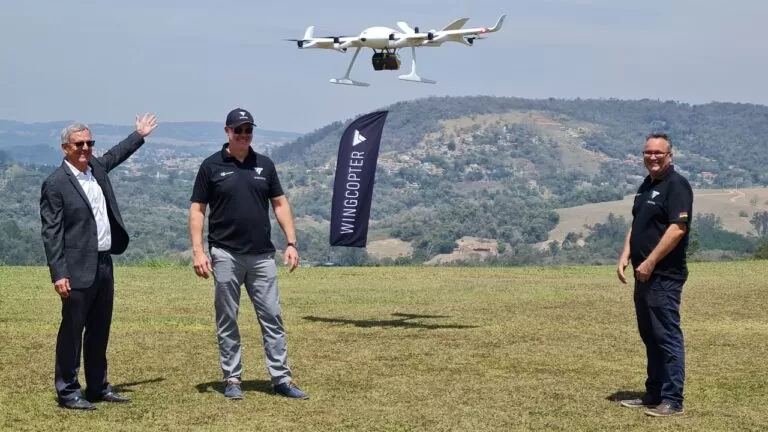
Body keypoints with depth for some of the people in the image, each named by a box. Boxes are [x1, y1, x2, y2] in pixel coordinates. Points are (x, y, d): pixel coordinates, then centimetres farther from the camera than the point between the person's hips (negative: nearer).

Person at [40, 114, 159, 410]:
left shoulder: (97, 167, 10)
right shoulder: (55, 184, -11)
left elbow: (115, 154, 34)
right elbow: (51, 232, -13)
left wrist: (140, 135, 42)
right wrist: (58, 274, -18)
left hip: (104, 264, 8)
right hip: (78, 270, -8)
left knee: (100, 331, 14)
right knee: (72, 331, 0)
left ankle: (98, 387, 24)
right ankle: (67, 392, 8)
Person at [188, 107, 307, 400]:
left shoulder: (265, 165, 8)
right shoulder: (211, 166, -1)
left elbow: (280, 204, 11)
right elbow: (197, 209, -1)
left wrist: (291, 243, 2)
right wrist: (198, 251, -10)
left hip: (262, 255, 3)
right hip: (226, 255, -3)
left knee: (272, 317, 2)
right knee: (227, 321, 5)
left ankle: (281, 378, 6)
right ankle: (232, 379, 13)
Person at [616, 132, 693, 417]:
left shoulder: (676, 185, -11)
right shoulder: (646, 186, 17)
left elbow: (678, 228, -20)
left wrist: (650, 262, -20)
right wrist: (625, 256, 7)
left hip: (665, 276, -9)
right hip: (645, 276, 9)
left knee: (667, 335, -7)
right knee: (649, 336, 14)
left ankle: (672, 400, -4)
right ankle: (654, 393, 22)